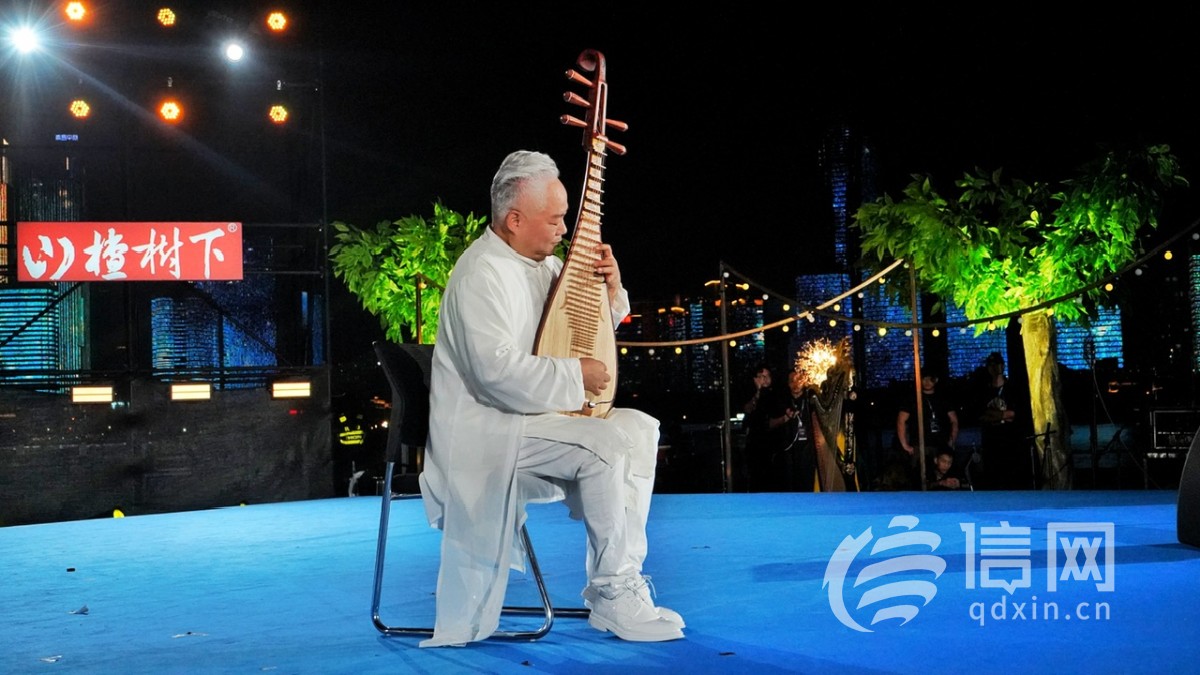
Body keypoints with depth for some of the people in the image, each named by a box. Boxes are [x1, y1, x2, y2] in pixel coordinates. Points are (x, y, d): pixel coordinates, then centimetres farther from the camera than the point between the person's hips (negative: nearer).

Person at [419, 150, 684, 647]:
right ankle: (612, 596, -13)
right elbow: (498, 370, -30)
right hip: (487, 429, -10)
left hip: (529, 414, 10)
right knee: (605, 445, -25)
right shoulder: (484, 273, -18)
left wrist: (610, 289, 0)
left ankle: (621, 575, -1)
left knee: (640, 427, 0)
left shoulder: (542, 262, 10)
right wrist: (575, 376, -20)